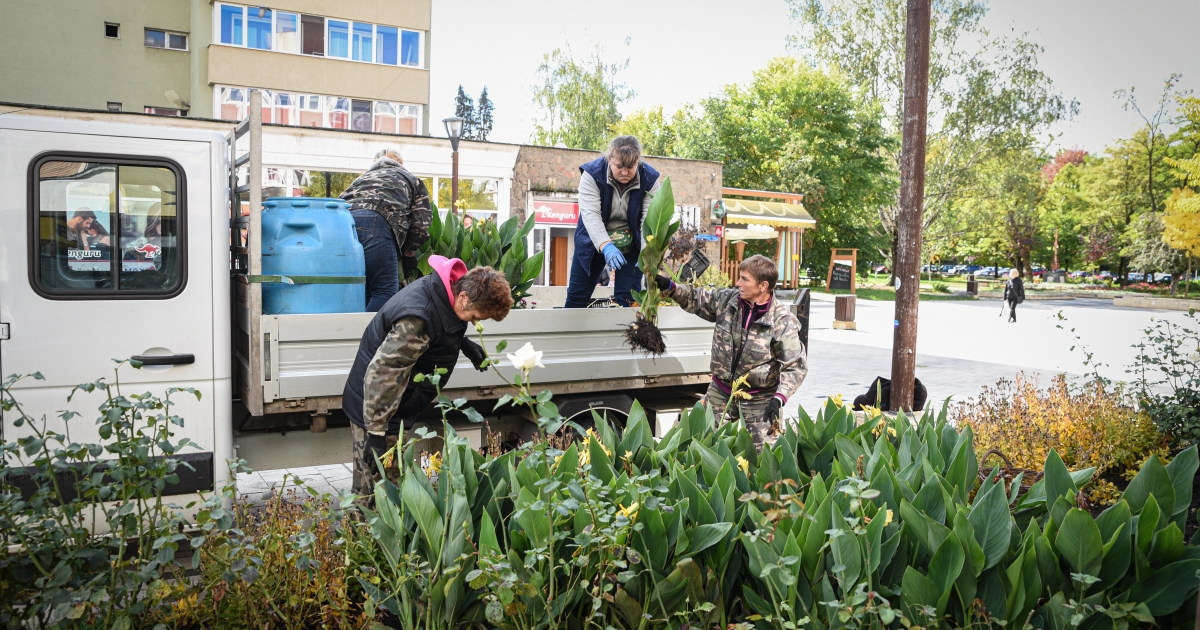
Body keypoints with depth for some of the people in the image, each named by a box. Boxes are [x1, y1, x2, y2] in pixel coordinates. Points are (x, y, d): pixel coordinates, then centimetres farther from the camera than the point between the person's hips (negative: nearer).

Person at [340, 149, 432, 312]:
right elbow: (421, 222, 14)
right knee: (385, 291, -3)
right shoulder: (413, 180, 29)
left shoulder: (365, 176, 41)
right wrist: (409, 252, 26)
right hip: (375, 221, -5)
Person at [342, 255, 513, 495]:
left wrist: (463, 343, 0)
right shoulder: (417, 319, -32)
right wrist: (375, 433, -28)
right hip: (373, 406, -10)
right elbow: (380, 374, -31)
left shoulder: (442, 288, -4)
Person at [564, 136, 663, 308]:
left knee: (627, 297, -5)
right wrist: (606, 246, -44)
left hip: (632, 242, 0)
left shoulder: (650, 179, -19)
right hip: (594, 239, 0)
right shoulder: (592, 173, -22)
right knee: (577, 295, 6)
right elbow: (590, 214, -29)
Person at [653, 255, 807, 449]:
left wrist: (779, 399, -28)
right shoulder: (728, 300, -5)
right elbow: (696, 299, 11)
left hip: (758, 400, -4)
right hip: (720, 393, 4)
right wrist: (670, 287, -4)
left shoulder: (783, 321, -17)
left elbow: (796, 366, -18)